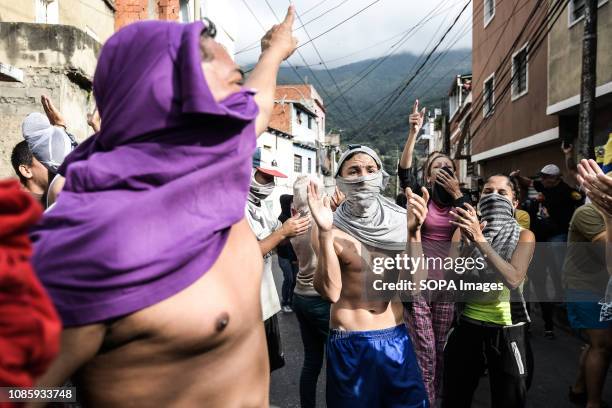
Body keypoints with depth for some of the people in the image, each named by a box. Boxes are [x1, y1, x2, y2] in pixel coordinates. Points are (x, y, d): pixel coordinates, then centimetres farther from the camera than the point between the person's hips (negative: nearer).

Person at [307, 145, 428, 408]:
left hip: (396, 339, 3)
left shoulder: (397, 221, -3)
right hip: (349, 344, -2)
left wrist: (413, 231, -21)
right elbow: (330, 292, -19)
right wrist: (325, 233, -28)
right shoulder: (331, 228, -10)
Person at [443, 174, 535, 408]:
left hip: (506, 328, -1)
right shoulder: (464, 230, 0)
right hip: (467, 324, 2)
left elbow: (513, 280, -23)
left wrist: (480, 239, -30)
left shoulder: (523, 236, -5)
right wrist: (469, 243, -24)